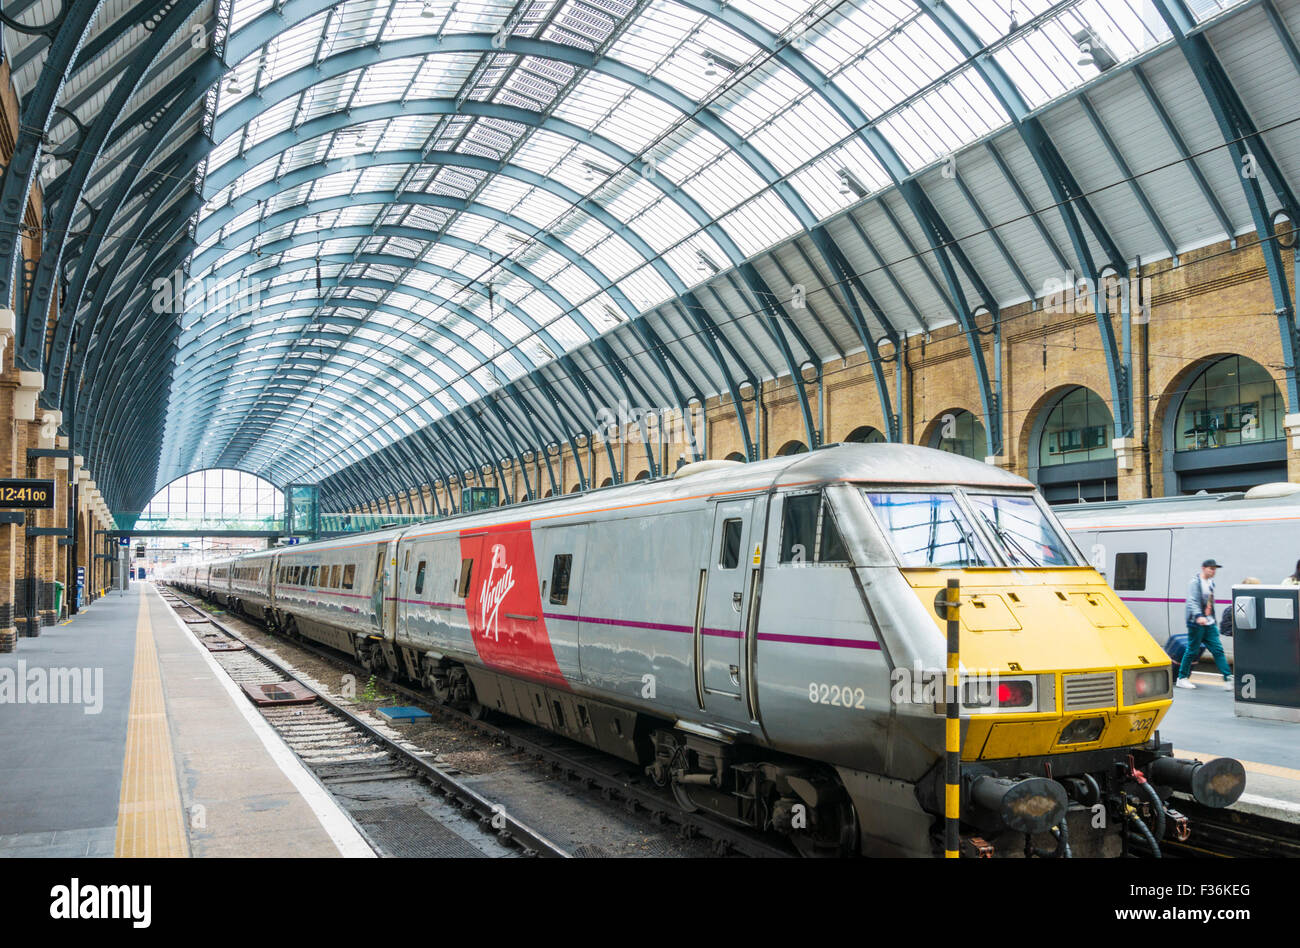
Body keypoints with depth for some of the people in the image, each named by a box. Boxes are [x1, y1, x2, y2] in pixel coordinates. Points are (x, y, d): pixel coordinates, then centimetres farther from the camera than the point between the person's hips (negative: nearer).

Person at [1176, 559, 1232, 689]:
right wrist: (1198, 616, -36)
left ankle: (1229, 678, 0)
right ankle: (1182, 678, 10)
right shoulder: (1195, 582, -10)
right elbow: (1192, 601, -21)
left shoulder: (1211, 583, 15)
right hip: (1196, 623, -7)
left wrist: (1214, 621, 24)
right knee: (1192, 651, -1)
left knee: (1218, 650, 1)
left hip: (1209, 623, 7)